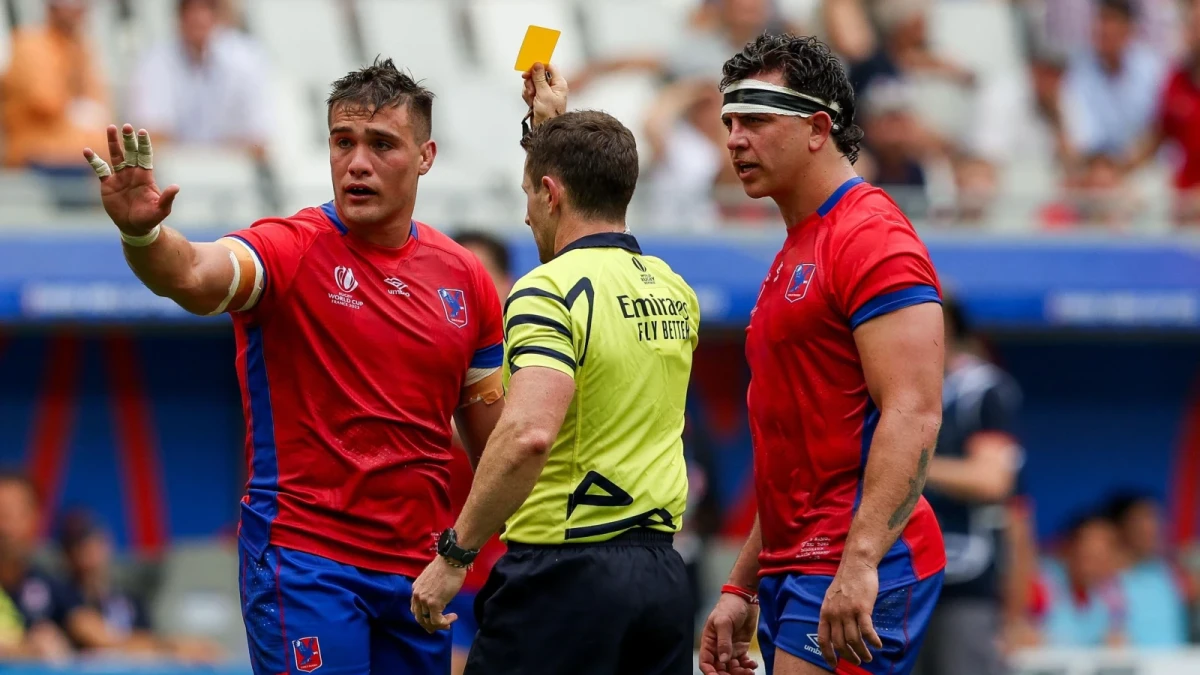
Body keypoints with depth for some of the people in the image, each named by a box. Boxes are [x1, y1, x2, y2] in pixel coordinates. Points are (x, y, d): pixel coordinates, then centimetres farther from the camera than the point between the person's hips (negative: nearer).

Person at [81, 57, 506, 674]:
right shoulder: (291, 249, -8)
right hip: (305, 557, -5)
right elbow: (193, 276, -30)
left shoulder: (463, 277, 8)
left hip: (421, 570, 5)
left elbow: (494, 436, 15)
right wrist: (142, 234, -51)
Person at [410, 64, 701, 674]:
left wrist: (455, 553, -19)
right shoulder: (674, 293, 13)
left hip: (564, 567, -8)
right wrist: (557, 129, 45)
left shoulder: (548, 291, -12)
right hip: (661, 572, 8)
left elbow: (528, 434, -26)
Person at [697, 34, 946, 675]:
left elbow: (913, 414, -20)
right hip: (792, 574, 10)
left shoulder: (872, 237, -9)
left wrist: (860, 562, -28)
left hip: (856, 577, -10)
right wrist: (742, 588, 22)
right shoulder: (794, 254, 21)